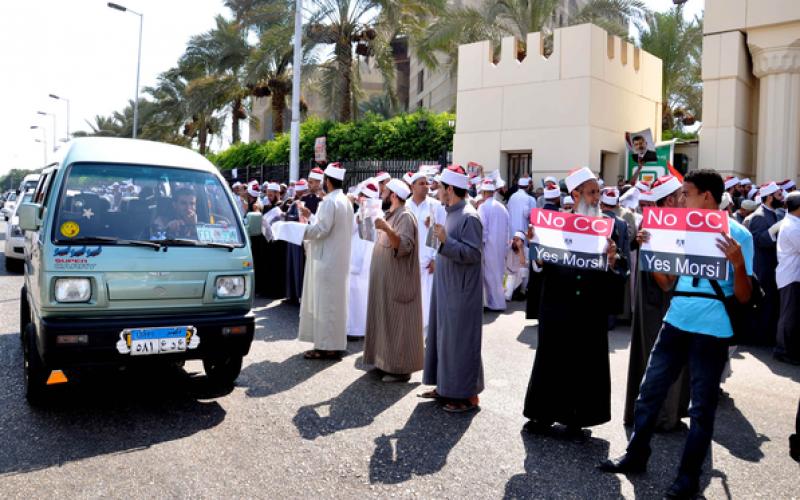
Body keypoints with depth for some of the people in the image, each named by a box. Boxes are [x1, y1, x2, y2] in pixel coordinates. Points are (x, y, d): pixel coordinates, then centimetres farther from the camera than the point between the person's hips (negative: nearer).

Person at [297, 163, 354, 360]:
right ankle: (333, 343, 20)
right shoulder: (345, 201, 14)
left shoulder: (329, 201, -16)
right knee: (333, 301, 14)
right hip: (338, 258, 10)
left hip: (327, 260, -10)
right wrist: (311, 216, 20)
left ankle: (327, 347, -1)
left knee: (325, 302, -5)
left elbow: (321, 229, -20)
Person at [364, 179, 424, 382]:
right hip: (385, 279, 10)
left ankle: (401, 368, 1)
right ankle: (386, 361, 21)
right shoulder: (391, 215, 15)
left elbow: (405, 245, -29)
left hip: (397, 281, -10)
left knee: (397, 320, -6)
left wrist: (387, 229, -40)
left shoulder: (406, 216, -15)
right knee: (386, 319, 12)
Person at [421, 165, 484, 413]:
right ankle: (446, 386, 25)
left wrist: (446, 240, -28)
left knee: (460, 341, -2)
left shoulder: (469, 217, -16)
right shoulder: (452, 213, 11)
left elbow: (473, 254, -21)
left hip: (460, 292, -9)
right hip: (445, 289, 9)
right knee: (442, 337, 14)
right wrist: (438, 261, 22)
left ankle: (468, 394, 7)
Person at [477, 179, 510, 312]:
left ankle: (497, 304, 4)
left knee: (491, 275, 1)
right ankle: (496, 301, 18)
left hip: (489, 245, -6)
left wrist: (480, 244, -6)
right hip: (501, 245, 6)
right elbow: (507, 228, 11)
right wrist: (505, 244, 16)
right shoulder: (502, 207, 9)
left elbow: (482, 228, -14)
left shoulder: (483, 207, -10)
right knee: (497, 273, 13)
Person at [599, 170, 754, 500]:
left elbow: (744, 297, -9)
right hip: (675, 323, 6)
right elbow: (667, 284, 10)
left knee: (701, 405, 6)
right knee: (649, 390, 10)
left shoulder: (738, 234, -8)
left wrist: (737, 263, -26)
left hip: (712, 330, -5)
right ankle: (635, 456, 25)